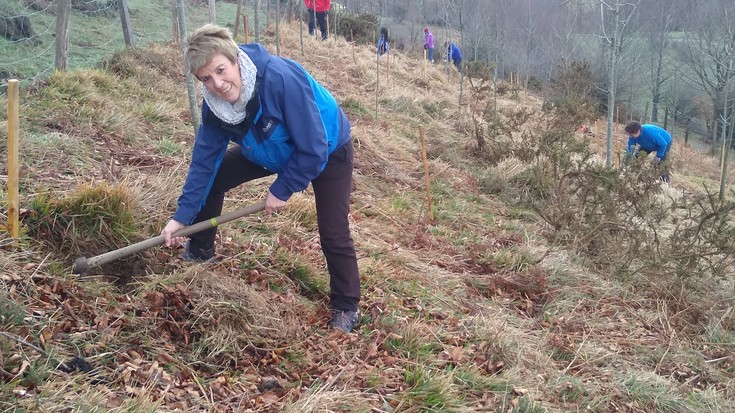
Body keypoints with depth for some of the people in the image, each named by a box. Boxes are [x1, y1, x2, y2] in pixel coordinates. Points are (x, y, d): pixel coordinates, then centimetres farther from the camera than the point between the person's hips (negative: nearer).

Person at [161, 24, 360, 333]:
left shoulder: (282, 79, -40)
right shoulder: (215, 102, -20)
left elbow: (314, 149, -34)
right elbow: (204, 159, -11)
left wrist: (282, 190, -22)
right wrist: (182, 216, -13)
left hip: (328, 150, -6)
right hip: (271, 151, 6)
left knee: (333, 235, -9)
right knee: (211, 179, 0)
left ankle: (346, 309, 13)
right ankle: (200, 253, 22)